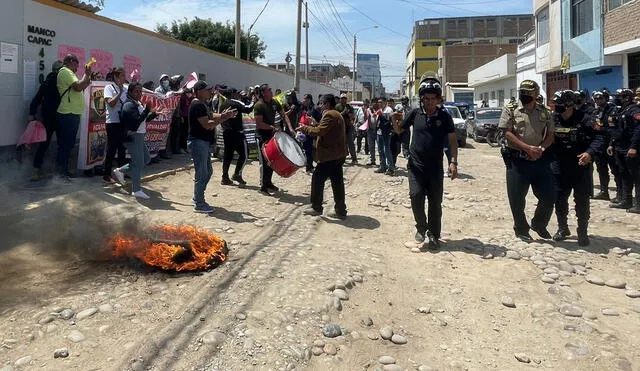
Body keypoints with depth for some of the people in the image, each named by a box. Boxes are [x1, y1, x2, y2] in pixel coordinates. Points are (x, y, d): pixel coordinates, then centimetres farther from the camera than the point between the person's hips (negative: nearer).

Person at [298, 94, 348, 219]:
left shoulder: (329, 115, -13)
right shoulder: (337, 115, 19)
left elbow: (319, 131, -21)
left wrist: (305, 128, -8)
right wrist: (314, 125, 14)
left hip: (329, 155, -10)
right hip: (337, 154, 10)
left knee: (318, 179, 0)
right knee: (337, 182, 9)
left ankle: (316, 208, 7)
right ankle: (340, 210, 10)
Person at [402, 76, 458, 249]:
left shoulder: (444, 116, -1)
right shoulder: (415, 113, 1)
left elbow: (452, 139, 1)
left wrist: (453, 161, -7)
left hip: (436, 167, 0)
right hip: (416, 165, 0)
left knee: (435, 202, 5)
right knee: (416, 196, -13)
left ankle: (434, 235, 21)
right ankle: (421, 227, 12)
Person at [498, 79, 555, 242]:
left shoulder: (545, 112, 9)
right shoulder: (511, 110, -1)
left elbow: (550, 135, 9)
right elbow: (508, 133, -9)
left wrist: (541, 149, -11)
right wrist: (527, 148, -17)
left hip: (540, 160, 3)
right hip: (517, 160, -3)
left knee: (549, 197, 6)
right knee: (517, 198, 3)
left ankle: (539, 224, 31)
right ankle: (521, 230, 22)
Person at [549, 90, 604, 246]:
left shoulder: (584, 119, -10)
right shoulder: (552, 119, -1)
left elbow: (598, 138, -14)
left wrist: (590, 152, -31)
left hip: (581, 166, -2)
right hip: (559, 167, 3)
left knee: (582, 201, 5)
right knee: (559, 199, 10)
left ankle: (582, 232, 19)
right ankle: (562, 228, 29)